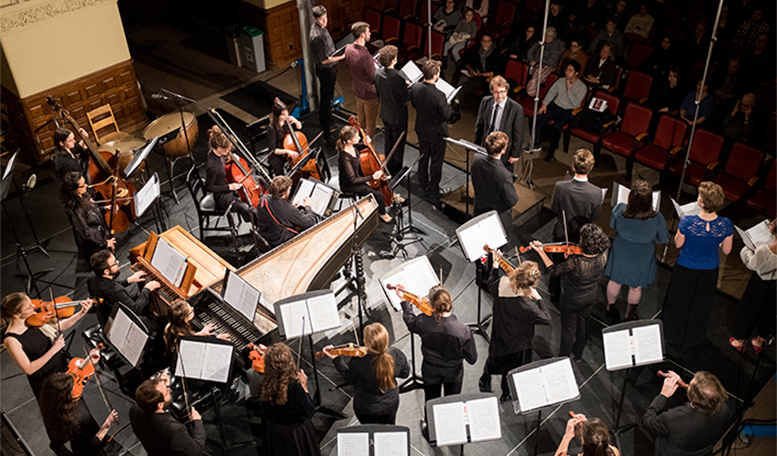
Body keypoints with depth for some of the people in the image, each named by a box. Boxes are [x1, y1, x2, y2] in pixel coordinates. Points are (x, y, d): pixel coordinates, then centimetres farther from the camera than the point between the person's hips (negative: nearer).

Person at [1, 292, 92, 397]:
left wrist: (82, 313, -12)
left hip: (61, 365, 6)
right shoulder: (11, 340, -29)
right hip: (44, 380, -6)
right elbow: (29, 369, -26)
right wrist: (53, 350, -29)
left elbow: (61, 326, 0)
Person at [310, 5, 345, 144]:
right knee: (325, 101, -1)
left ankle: (328, 123, 40)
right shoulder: (316, 36, -28)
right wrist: (342, 56, -20)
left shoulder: (321, 28, 4)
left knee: (328, 98, 23)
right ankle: (326, 133, 7)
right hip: (325, 71, -10)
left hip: (330, 69, 10)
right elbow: (324, 60, -26)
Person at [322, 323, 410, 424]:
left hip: (366, 410, -2)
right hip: (391, 405, 3)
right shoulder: (397, 355, -24)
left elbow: (349, 380, -11)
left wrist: (336, 359, -6)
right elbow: (405, 373, -4)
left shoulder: (358, 363, -33)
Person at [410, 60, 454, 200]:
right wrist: (450, 106, -5)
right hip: (436, 132, -6)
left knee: (423, 156, 26)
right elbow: (446, 115, -23)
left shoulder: (415, 88, -15)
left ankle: (423, 183, 44)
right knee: (436, 161, 13)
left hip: (421, 129, 6)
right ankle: (433, 190, 28)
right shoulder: (438, 95, -34)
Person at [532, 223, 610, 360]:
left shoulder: (575, 262, -40)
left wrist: (540, 251, -19)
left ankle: (564, 357, 41)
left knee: (568, 328, 20)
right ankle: (578, 354, 51)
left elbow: (554, 270, -22)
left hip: (572, 299, -5)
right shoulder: (603, 256, -24)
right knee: (582, 325, 29)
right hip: (591, 297, 5)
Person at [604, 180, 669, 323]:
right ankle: (630, 315, 51)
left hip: (621, 253, 1)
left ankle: (610, 308, 54)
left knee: (615, 282, 29)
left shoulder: (619, 210, -31)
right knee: (636, 288, 26)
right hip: (642, 259, -1)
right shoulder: (657, 219, -34)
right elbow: (663, 240, -14)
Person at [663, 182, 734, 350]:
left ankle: (674, 336, 44)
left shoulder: (687, 222, -31)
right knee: (700, 305, 26)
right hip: (709, 269, 2)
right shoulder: (725, 225, -24)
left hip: (686, 268, -2)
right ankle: (692, 338, 47)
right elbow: (726, 250, -10)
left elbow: (678, 244, -13)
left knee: (679, 302, 23)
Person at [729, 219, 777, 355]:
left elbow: (752, 265, -17)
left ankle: (739, 342, 40)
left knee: (748, 310, 20)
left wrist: (746, 249, -2)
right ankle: (759, 342, 48)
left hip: (761, 283, -4)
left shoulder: (763, 250, -37)